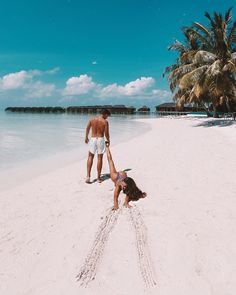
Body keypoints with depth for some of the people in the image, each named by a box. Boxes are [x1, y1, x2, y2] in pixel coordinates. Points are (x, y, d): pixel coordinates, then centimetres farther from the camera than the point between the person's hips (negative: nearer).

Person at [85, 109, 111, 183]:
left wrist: (86, 138, 27)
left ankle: (88, 176, 0)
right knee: (100, 158, 7)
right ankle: (99, 178, 14)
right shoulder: (105, 122, -7)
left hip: (93, 139, 3)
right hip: (101, 139, -2)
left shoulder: (92, 119, 4)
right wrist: (108, 141, 12)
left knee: (90, 157, 13)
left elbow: (87, 130, 12)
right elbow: (106, 133, -8)